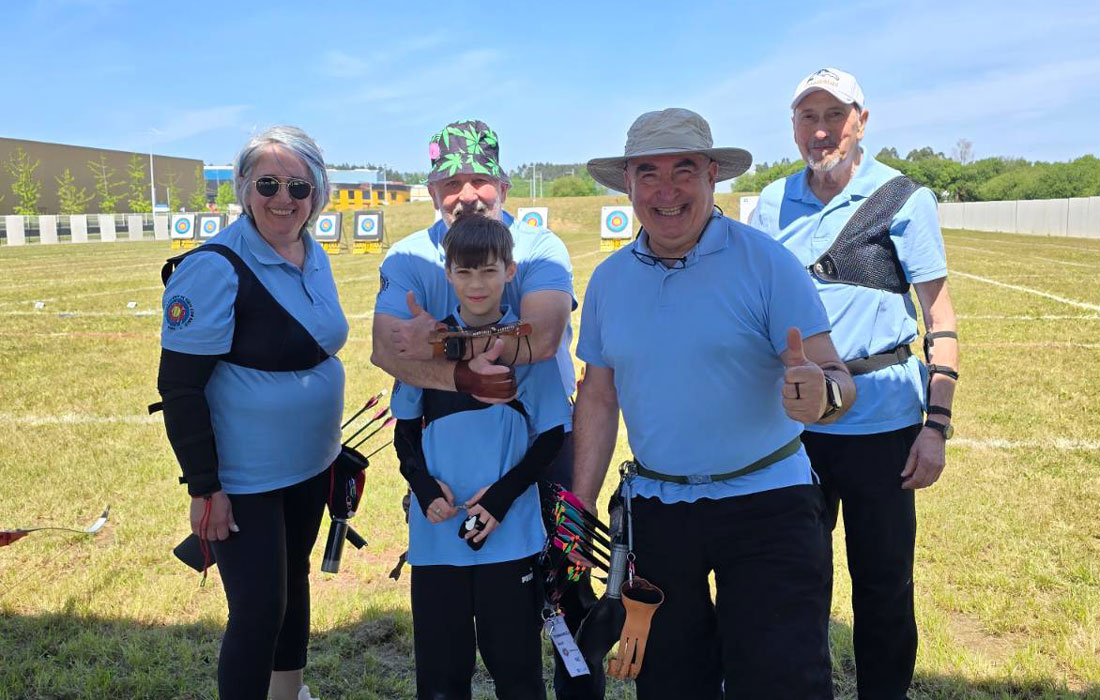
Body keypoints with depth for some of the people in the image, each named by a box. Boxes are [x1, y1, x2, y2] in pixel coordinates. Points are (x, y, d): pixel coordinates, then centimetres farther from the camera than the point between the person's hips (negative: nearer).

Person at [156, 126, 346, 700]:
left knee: (294, 578, 22)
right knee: (259, 609, -1)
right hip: (244, 480, -7)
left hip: (309, 466, 8)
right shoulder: (215, 268, -19)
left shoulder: (314, 256, 4)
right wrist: (204, 486, -19)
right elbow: (179, 385, -19)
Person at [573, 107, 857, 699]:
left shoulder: (765, 261, -10)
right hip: (656, 509, 4)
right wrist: (579, 513, 6)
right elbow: (598, 398, 9)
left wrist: (822, 394, -37)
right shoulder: (608, 280, 3)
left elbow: (836, 379, -13)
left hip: (765, 507, -4)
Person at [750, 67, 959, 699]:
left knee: (885, 581, 8)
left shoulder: (904, 198, -4)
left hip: (880, 416, -3)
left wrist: (938, 424, -11)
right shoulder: (773, 204, 5)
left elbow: (940, 316, -5)